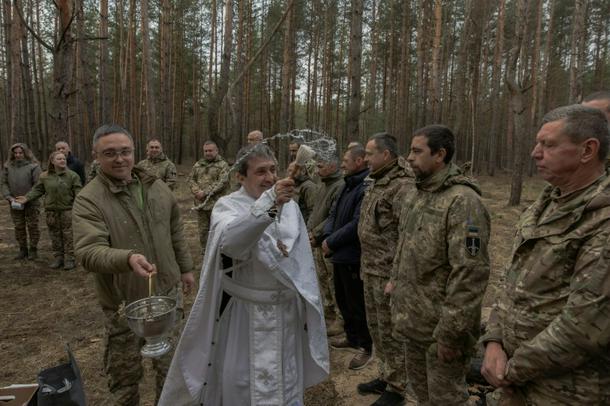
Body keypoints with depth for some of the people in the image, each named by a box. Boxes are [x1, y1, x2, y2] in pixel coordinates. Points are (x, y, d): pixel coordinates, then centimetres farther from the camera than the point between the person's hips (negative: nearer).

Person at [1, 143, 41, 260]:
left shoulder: (33, 166, -7)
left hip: (31, 203, -4)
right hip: (15, 204, 4)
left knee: (32, 226, 2)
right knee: (19, 227, 11)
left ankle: (33, 249, 14)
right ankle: (23, 249, 22)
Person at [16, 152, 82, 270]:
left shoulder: (73, 175, -3)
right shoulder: (44, 176, 7)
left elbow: (78, 193, -7)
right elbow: (37, 190, 11)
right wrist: (27, 198, -2)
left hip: (67, 210, -3)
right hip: (51, 211, 3)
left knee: (68, 235, 0)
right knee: (55, 235, 11)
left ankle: (70, 259, 8)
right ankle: (58, 258, 22)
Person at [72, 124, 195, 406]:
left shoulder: (158, 188, 1)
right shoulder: (88, 199, -15)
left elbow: (176, 233, 11)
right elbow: (88, 251, -27)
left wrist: (185, 268, 14)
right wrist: (127, 258, -44)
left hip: (168, 292, 4)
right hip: (124, 302, -4)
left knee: (170, 364, 20)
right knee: (125, 374, 12)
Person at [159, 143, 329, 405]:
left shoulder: (290, 206, 1)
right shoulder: (227, 206, -12)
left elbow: (303, 262, 8)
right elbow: (229, 240, -36)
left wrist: (309, 306, 10)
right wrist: (269, 203, -49)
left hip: (287, 311, 4)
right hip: (245, 313, -4)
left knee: (286, 384, 20)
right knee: (242, 384, 13)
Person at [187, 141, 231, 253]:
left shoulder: (223, 165, -2)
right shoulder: (198, 164, 15)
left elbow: (222, 182, -13)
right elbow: (190, 179, 12)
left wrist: (206, 192, -17)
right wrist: (197, 191, -7)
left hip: (216, 203, -5)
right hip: (200, 203, 5)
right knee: (203, 230, 13)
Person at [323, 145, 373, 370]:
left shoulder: (367, 187, -20)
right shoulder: (347, 186, 12)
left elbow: (357, 224, -25)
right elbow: (333, 214, 13)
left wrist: (332, 242, -16)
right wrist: (327, 237, -5)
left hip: (353, 257, -10)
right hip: (339, 255, 10)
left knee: (357, 303, 4)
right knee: (342, 299, 22)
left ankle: (365, 346, 23)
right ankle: (352, 337, 40)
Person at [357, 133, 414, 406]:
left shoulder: (402, 187, -20)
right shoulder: (376, 183, 11)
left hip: (388, 274, -9)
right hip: (370, 271, 9)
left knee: (391, 333, 6)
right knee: (376, 328, 21)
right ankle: (385, 375, 39)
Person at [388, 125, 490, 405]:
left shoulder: (463, 201, -22)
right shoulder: (419, 194, 8)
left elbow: (470, 274, -26)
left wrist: (450, 332, -24)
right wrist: (396, 279, 14)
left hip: (440, 325, -8)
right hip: (414, 318, 8)